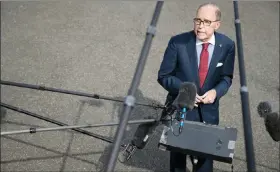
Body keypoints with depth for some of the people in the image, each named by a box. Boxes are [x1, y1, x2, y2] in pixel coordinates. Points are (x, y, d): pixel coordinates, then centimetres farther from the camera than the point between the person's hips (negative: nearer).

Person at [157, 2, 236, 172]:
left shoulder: (227, 45, -9)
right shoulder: (178, 42, -17)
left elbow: (226, 77, 2)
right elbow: (164, 76, -9)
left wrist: (216, 91, -19)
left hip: (209, 111, 2)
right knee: (178, 151, 19)